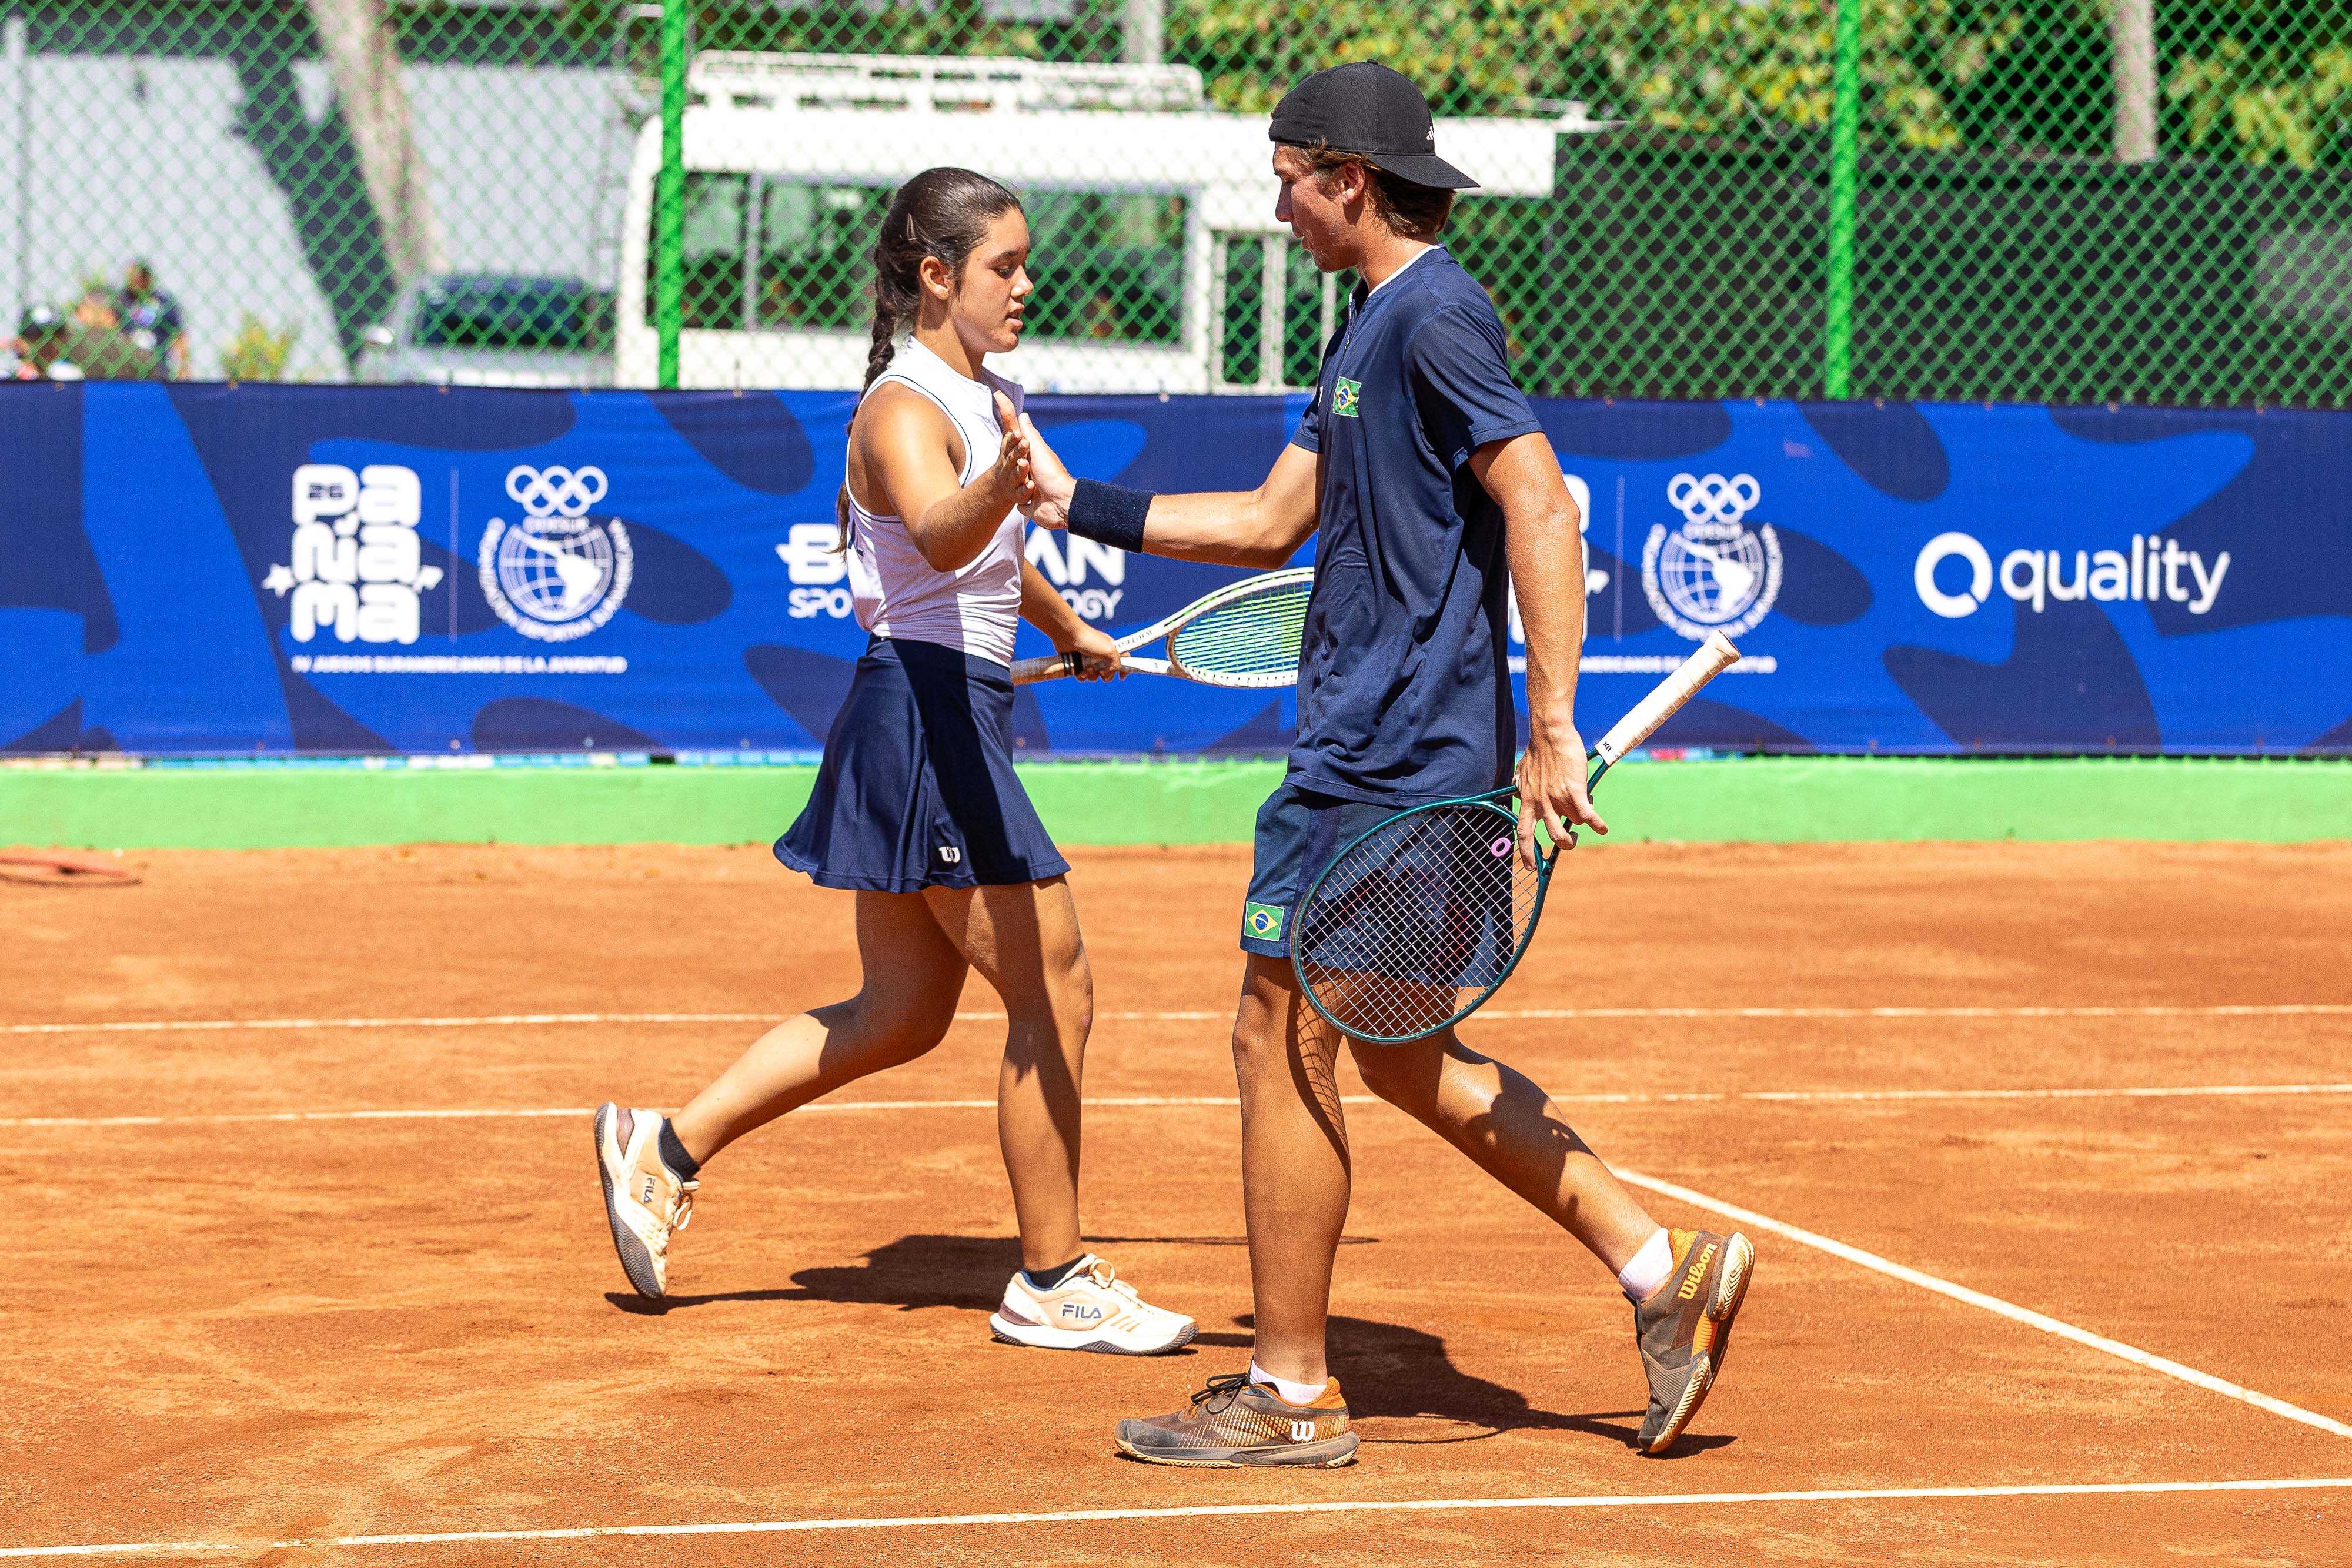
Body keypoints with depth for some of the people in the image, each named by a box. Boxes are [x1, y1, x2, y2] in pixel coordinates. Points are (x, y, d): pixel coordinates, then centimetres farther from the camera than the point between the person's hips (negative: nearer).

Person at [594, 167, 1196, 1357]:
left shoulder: (986, 403, 15)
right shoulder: (908, 410, -15)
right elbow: (940, 535, -38)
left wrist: (1071, 633, 48)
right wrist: (1002, 486, -59)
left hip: (947, 714, 10)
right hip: (929, 709, -10)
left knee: (903, 1011, 14)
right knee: (1055, 997, -5)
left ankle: (666, 1148, 18)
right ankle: (1053, 1283, 4)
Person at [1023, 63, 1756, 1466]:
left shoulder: (1434, 315, -13)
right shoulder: (1372, 325, 18)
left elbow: (1542, 507, -21)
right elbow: (1273, 523, 23)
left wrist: (1553, 727, -26)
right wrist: (1077, 502, 23)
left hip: (1395, 757, -10)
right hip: (1378, 749, 10)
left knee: (1285, 1041, -2)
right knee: (1406, 1058, 14)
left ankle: (1291, 1394, 6)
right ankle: (1664, 1270, 13)